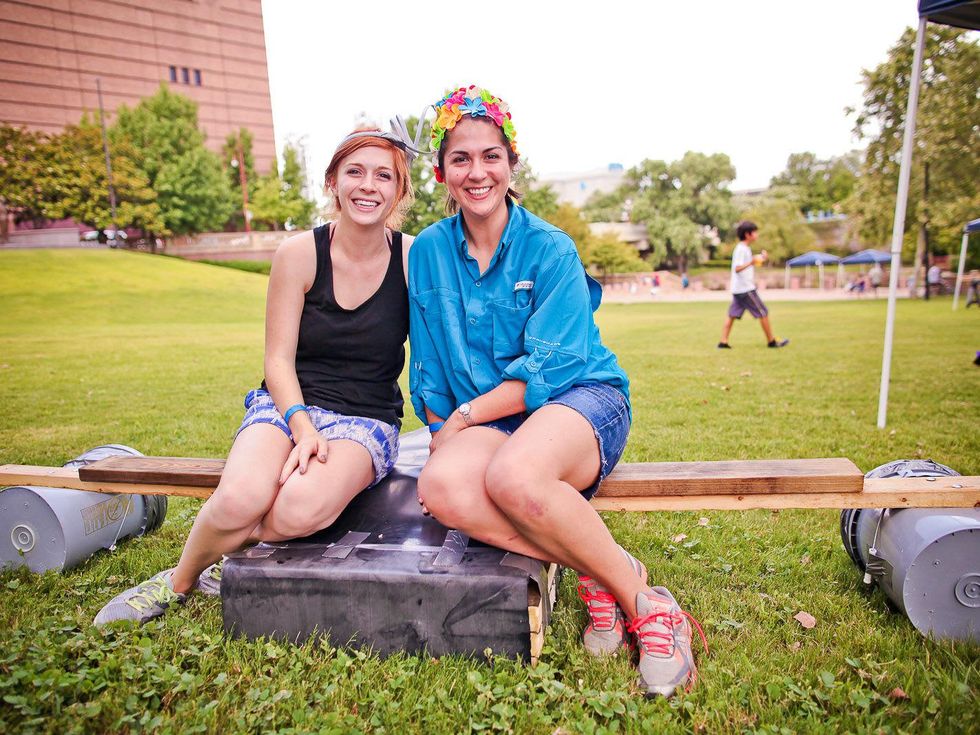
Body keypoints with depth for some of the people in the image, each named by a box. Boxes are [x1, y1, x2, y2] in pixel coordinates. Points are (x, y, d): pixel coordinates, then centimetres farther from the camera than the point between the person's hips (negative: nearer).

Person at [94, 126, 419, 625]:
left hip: (367, 420, 0)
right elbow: (278, 360, -2)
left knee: (301, 510, -32)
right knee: (240, 500, -29)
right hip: (288, 404, 1)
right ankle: (179, 581, 6)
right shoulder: (299, 254, -3)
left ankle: (223, 561, 4)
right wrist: (302, 425, -18)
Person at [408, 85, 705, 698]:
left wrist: (464, 415, -11)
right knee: (442, 486, -30)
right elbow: (430, 371, 10)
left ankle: (645, 600, -16)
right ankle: (593, 571, -15)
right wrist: (443, 439, 2)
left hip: (582, 398, -3)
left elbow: (549, 372, -13)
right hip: (482, 421, 4)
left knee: (511, 476, -37)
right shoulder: (428, 252, 5)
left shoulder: (550, 250, -6)